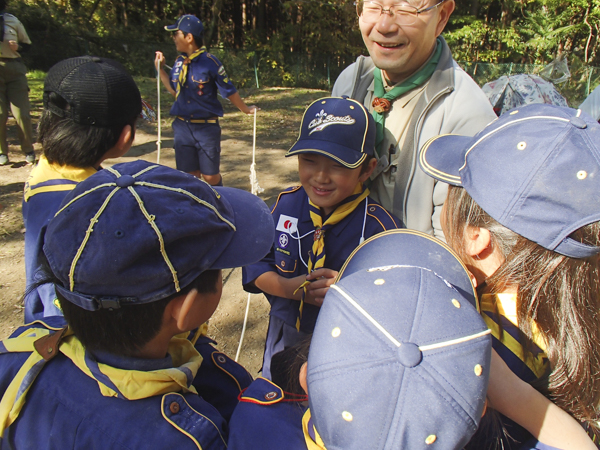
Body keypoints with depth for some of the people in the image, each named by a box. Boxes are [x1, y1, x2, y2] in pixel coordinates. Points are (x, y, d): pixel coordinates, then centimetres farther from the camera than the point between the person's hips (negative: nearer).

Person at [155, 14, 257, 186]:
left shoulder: (210, 62, -13)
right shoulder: (179, 62, 5)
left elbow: (229, 91, -5)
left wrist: (246, 109, 4)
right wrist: (160, 68, 11)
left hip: (207, 127, -5)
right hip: (182, 127, 5)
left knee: (211, 176, 3)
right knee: (189, 175, 9)